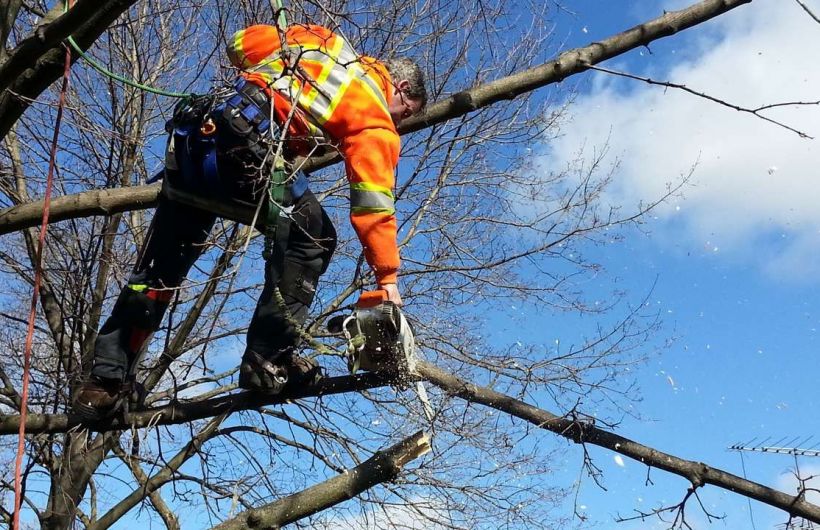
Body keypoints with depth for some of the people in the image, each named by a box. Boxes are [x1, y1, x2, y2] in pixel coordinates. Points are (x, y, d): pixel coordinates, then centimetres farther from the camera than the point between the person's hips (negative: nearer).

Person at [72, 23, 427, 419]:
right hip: (247, 140, -8)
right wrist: (388, 278, -1)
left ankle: (107, 378, 16)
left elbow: (243, 43, 26)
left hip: (191, 133, 8)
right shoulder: (375, 118, 9)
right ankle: (268, 361, -5)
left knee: (161, 263, 12)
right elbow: (373, 202, -1)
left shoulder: (325, 41, 27)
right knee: (312, 239, 3)